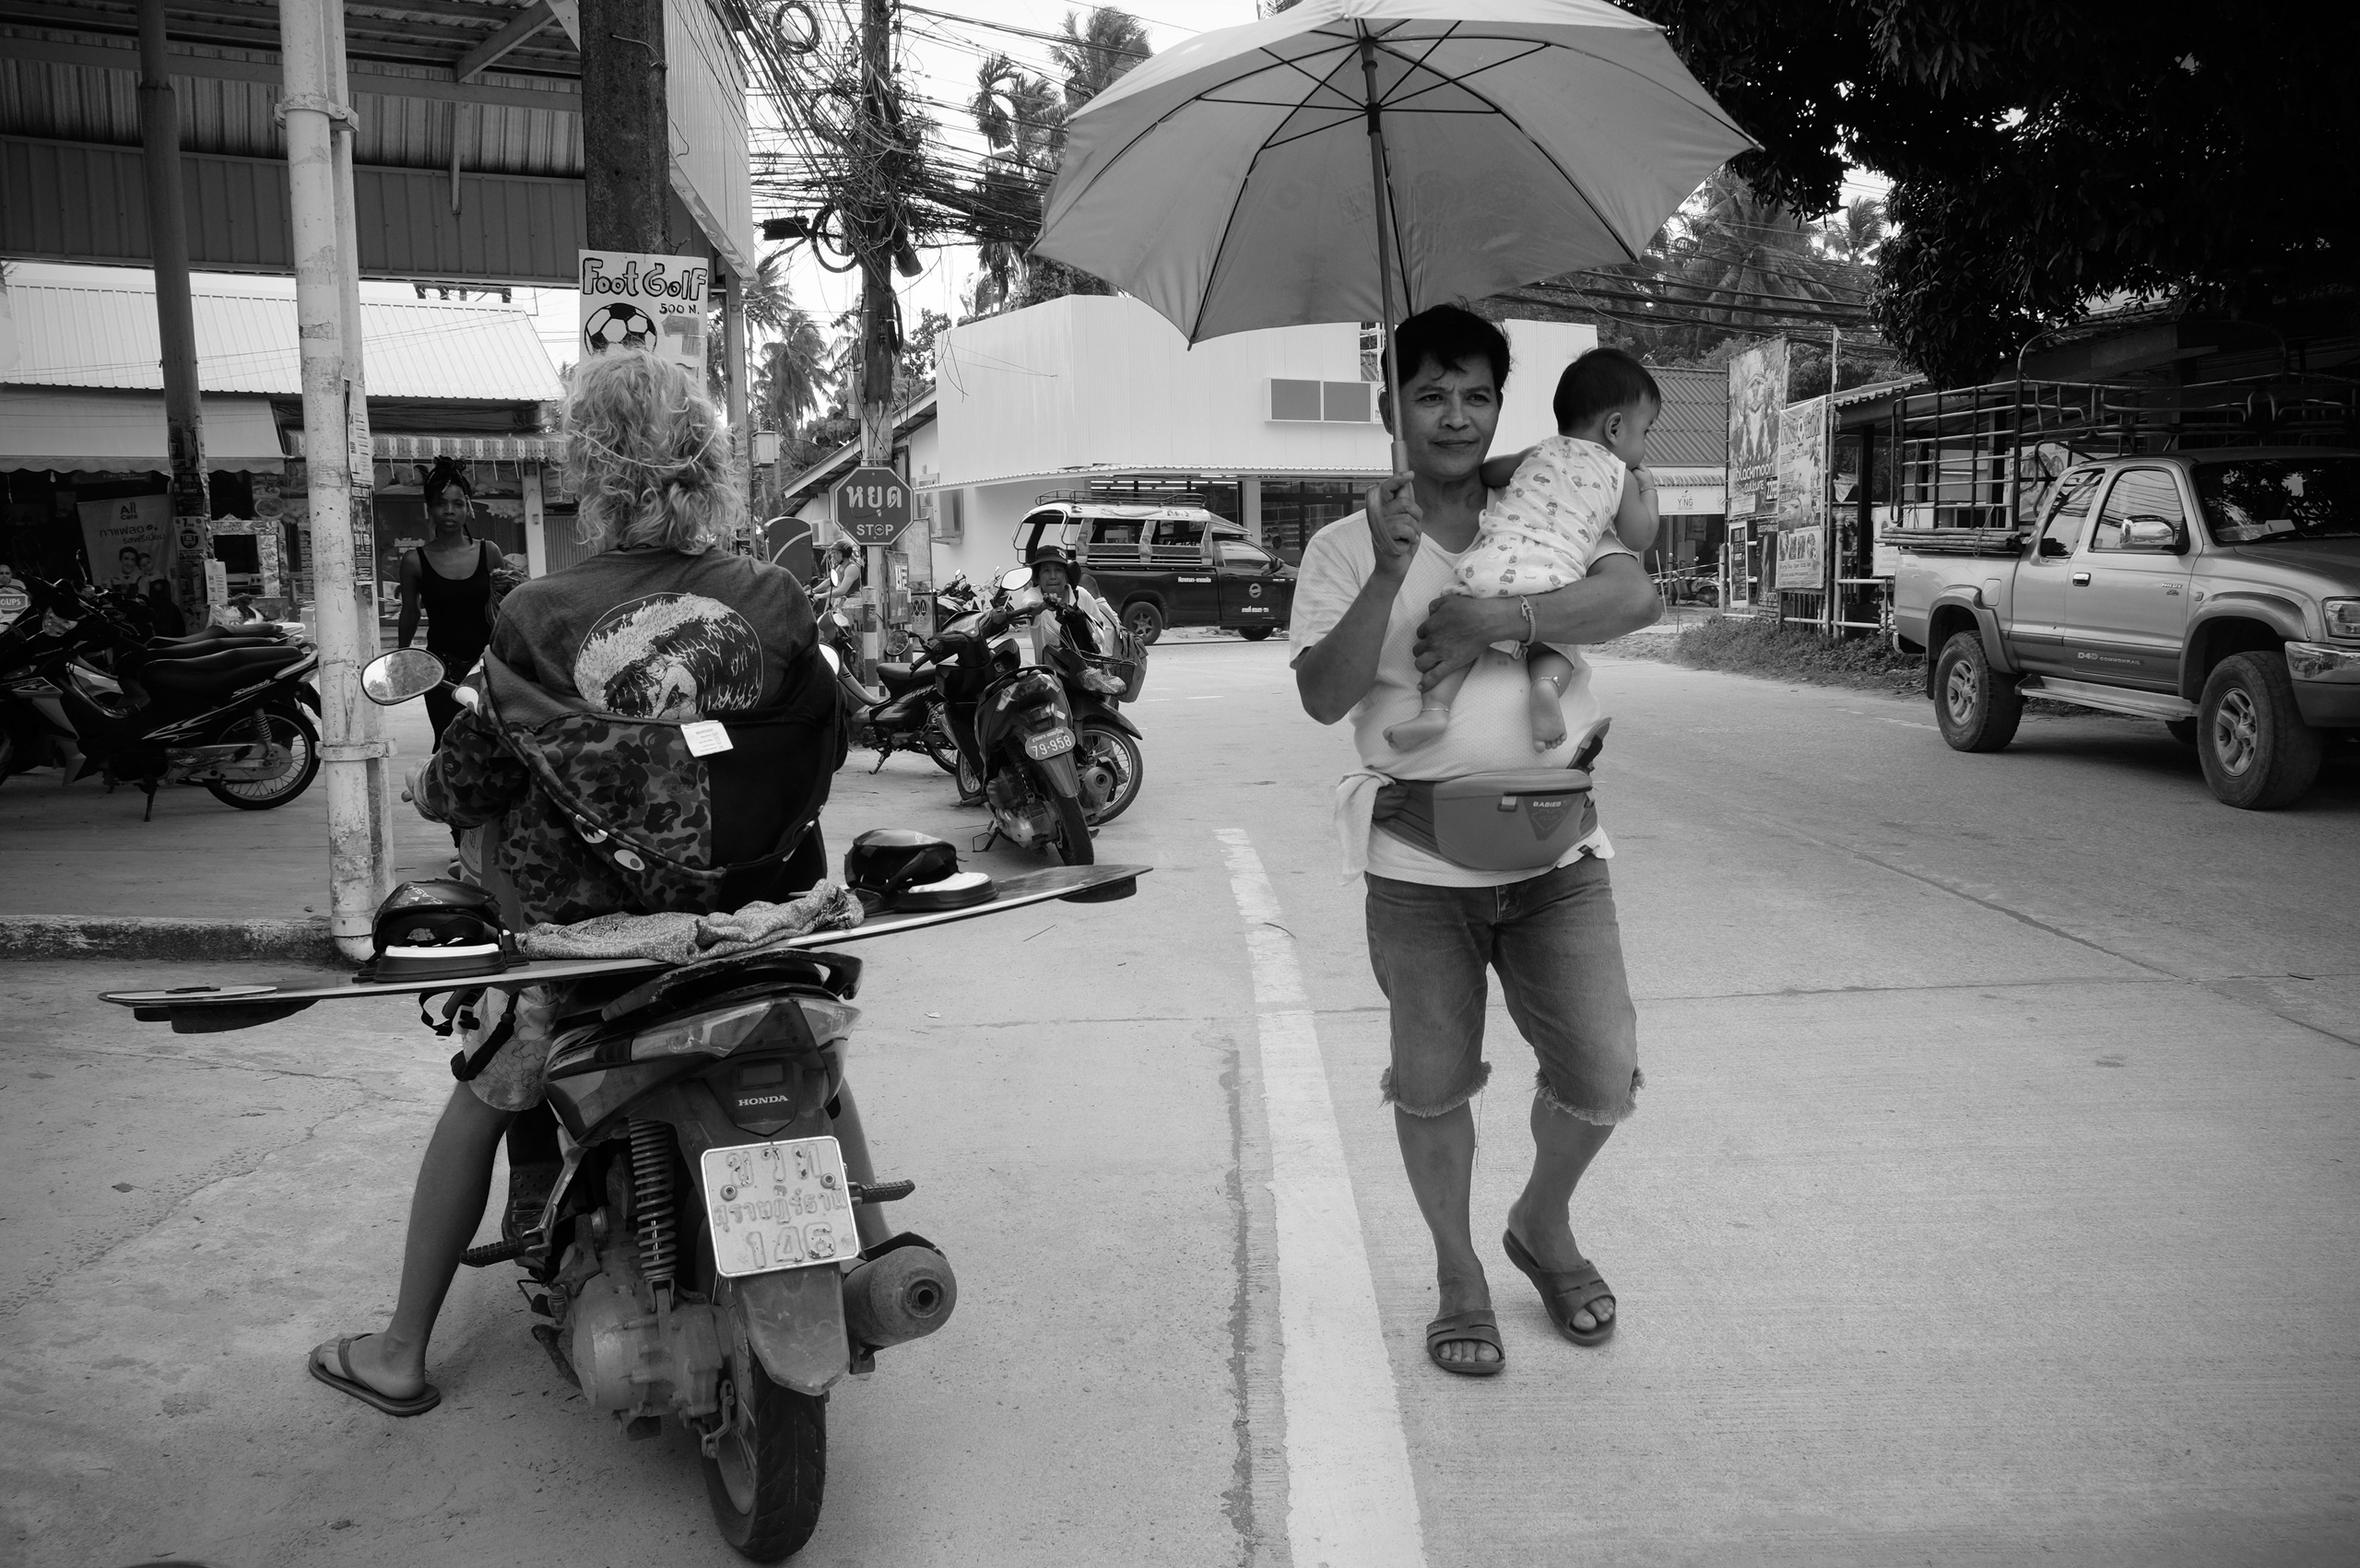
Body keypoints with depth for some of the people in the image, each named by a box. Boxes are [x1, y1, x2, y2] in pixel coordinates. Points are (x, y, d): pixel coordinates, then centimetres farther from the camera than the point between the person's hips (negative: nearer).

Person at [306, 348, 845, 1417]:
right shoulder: (774, 600, -10)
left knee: (483, 1098, 20)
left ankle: (401, 1352, 31)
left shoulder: (538, 616, -13)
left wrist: (423, 787, 18)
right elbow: (824, 749, 1)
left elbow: (471, 783, -5)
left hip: (580, 919, -1)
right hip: (757, 907, 1)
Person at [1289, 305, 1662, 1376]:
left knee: (1601, 1073, 2)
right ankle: (1459, 1275, 30)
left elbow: (1636, 598, -10)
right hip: (1419, 862, -1)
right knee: (1433, 1086, 7)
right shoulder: (1347, 548, 1)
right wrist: (1390, 574, -22)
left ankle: (1543, 1225, 32)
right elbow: (1323, 697, -11)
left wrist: (1501, 618, -21)